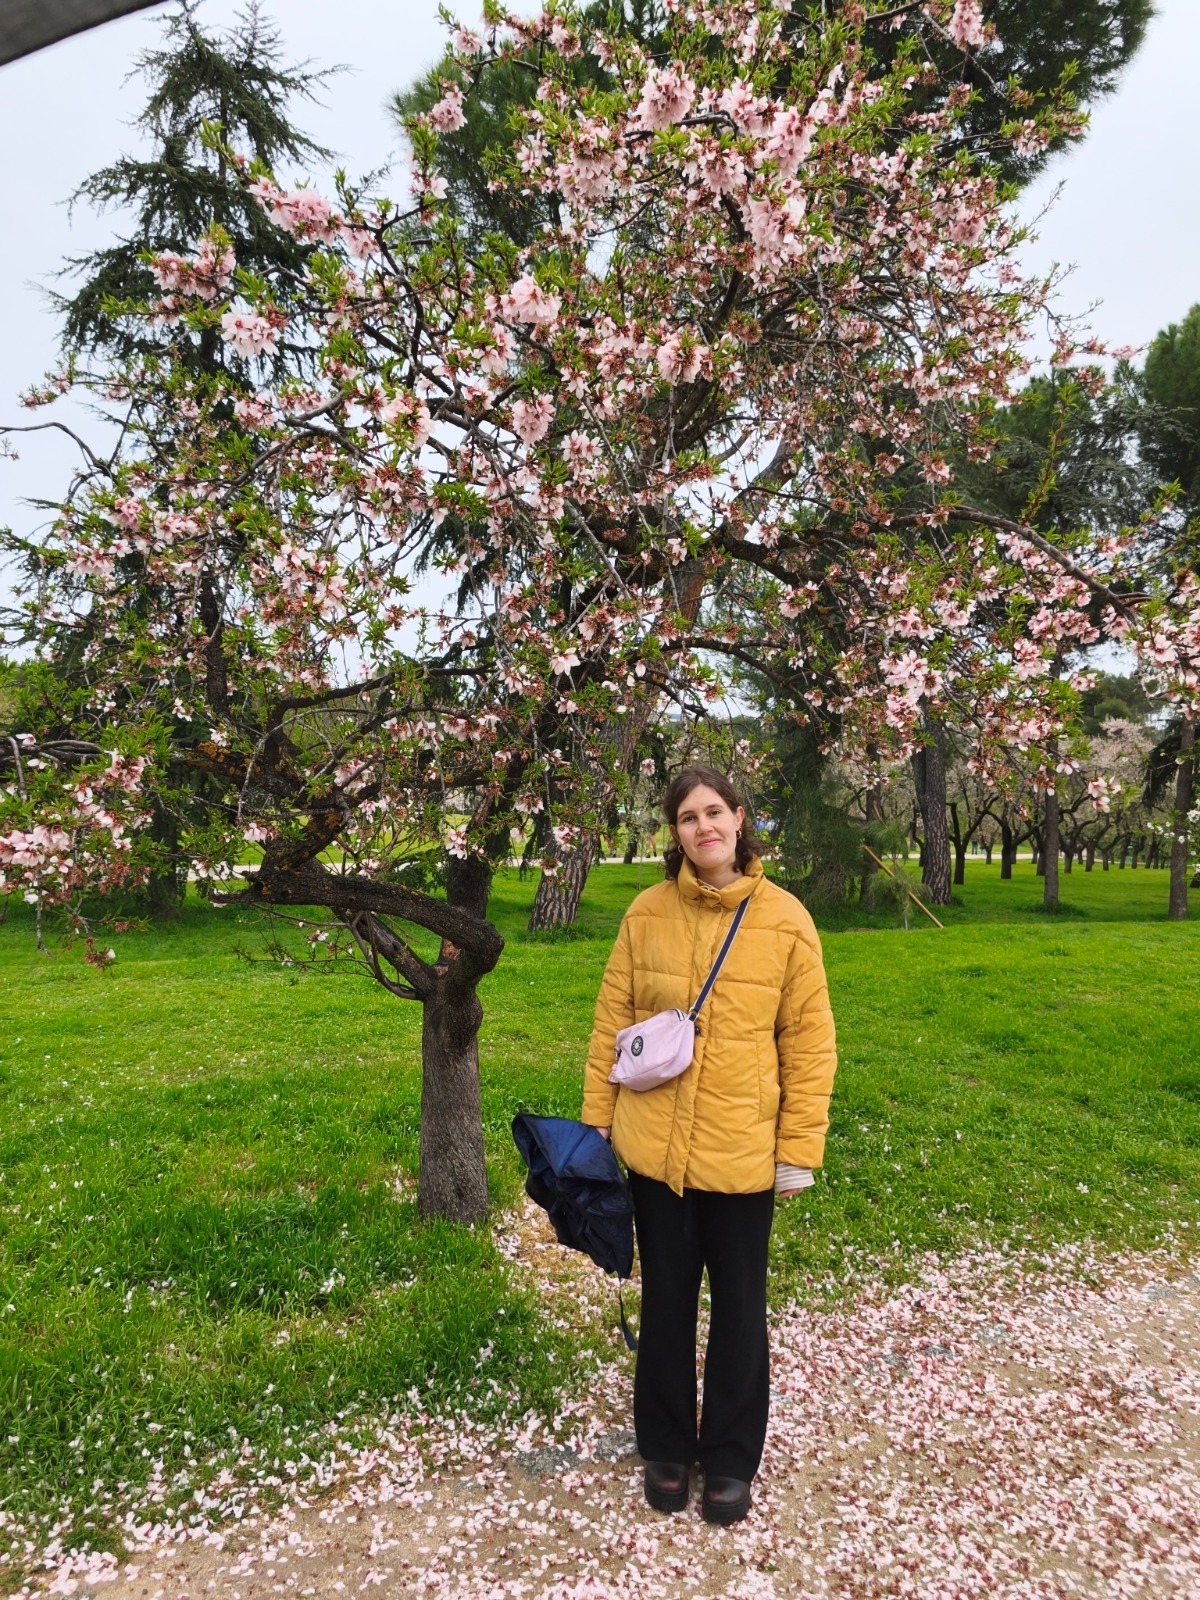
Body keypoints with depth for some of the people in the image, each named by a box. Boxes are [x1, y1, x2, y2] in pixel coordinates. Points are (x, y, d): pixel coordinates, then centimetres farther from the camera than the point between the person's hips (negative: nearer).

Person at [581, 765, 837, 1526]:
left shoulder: (785, 919, -8)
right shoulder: (647, 913, -5)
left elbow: (810, 1042, -5)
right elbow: (612, 1022, 1)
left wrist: (799, 1149, -6)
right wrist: (597, 1120, 2)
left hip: (743, 1151, -1)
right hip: (655, 1144, 1)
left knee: (738, 1307, 16)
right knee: (666, 1300, 18)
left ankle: (730, 1459, 38)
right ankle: (667, 1448, 40)